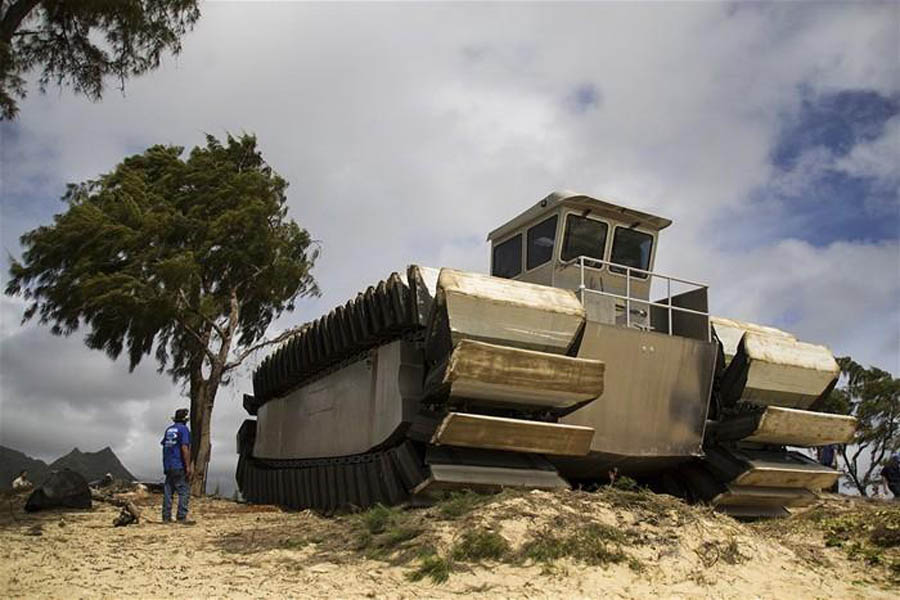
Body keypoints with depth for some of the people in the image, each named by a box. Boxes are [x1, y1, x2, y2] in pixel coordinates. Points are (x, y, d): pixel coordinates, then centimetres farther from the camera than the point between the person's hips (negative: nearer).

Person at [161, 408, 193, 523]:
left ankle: (166, 517, 10)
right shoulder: (184, 429, -8)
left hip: (168, 466, 7)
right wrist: (188, 466, -17)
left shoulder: (168, 429, 14)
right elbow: (184, 448, -16)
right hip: (179, 466, -7)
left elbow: (164, 445, 21)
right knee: (184, 492, -4)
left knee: (168, 492, 9)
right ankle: (181, 517, -9)